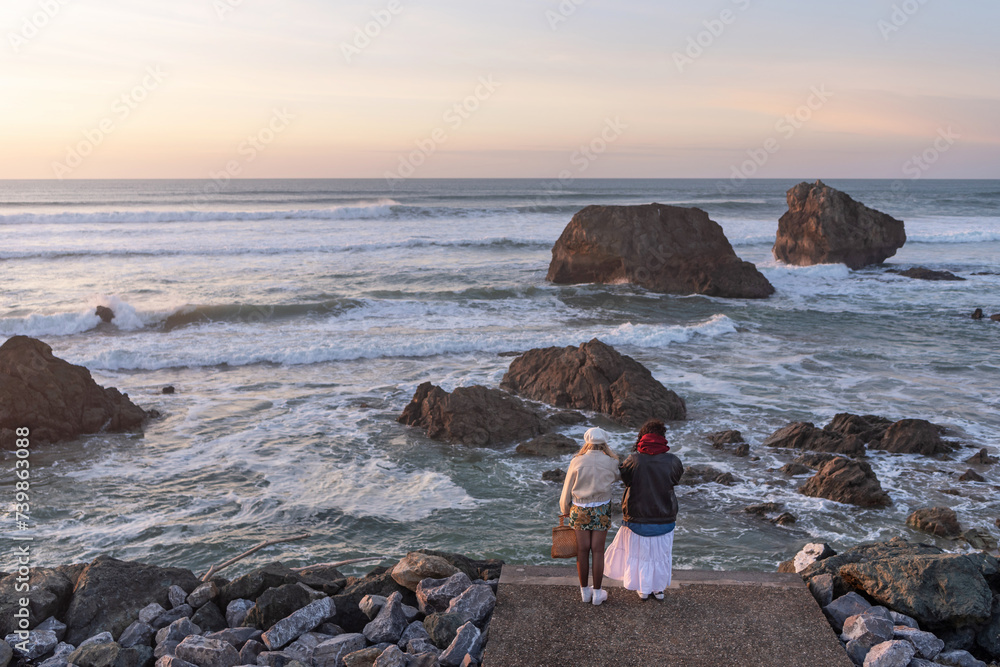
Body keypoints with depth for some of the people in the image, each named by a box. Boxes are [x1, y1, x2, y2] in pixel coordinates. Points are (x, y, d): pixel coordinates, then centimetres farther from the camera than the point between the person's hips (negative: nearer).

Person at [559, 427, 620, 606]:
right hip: (601, 510, 0)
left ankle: (585, 591, 21)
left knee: (582, 550, 10)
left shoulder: (577, 462, -10)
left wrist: (565, 510, 13)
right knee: (598, 551, 8)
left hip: (579, 510, 1)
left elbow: (567, 489, -2)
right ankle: (597, 592, 15)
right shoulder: (611, 463, -9)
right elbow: (616, 478, 14)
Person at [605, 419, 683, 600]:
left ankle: (643, 589, 27)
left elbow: (625, 478, 0)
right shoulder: (672, 461, -13)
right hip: (664, 517, 1)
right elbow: (677, 477, 4)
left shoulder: (634, 460, -16)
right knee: (661, 552, 18)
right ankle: (659, 588, 30)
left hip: (637, 516, -1)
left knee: (639, 551, 15)